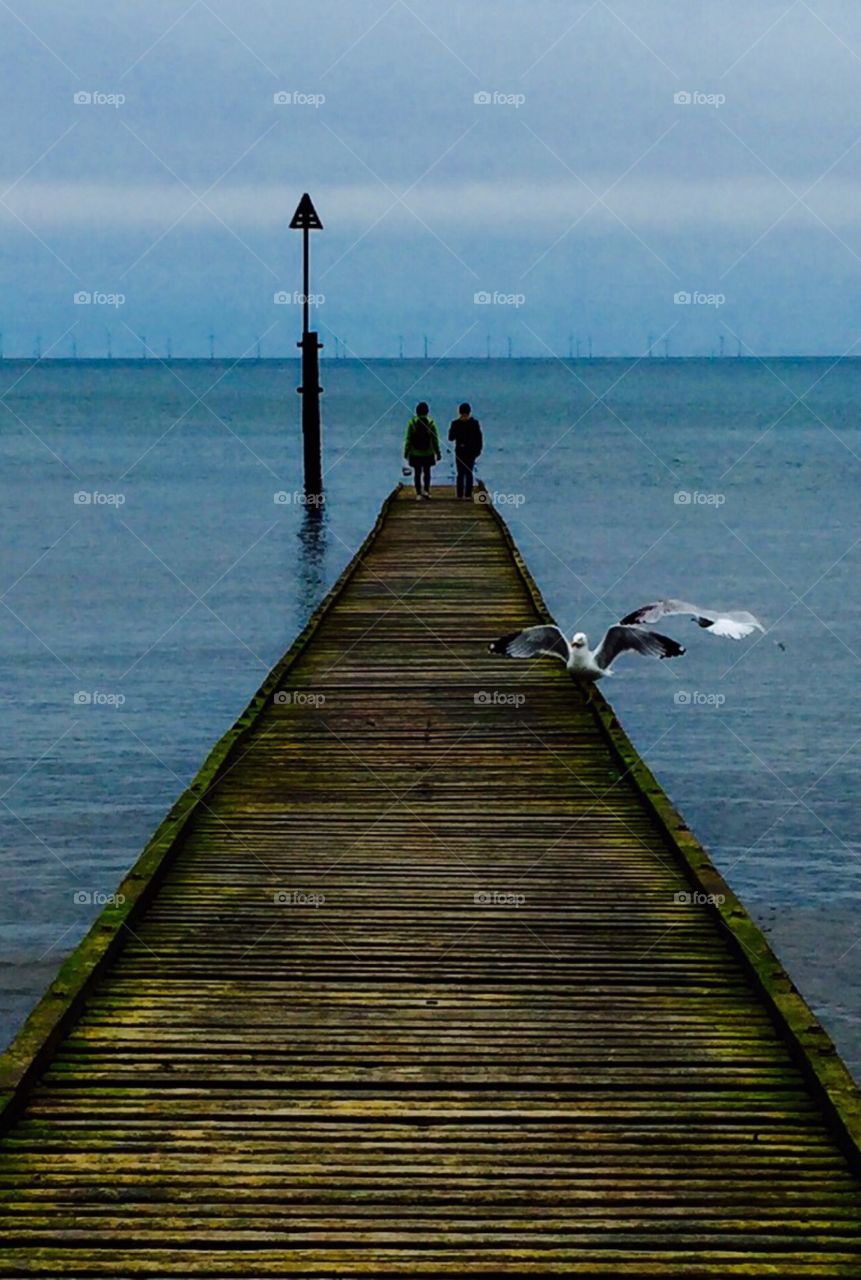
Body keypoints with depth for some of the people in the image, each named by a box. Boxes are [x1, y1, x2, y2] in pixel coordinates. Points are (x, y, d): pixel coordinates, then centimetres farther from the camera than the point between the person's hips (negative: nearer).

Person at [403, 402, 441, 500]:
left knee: (417, 473, 7)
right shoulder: (431, 423, -9)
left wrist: (406, 452, 3)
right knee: (427, 472, 17)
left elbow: (408, 439, -7)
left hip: (415, 453, -1)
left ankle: (418, 494, 7)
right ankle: (426, 490, 13)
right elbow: (435, 439, -5)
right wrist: (437, 452, 4)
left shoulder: (412, 423, -10)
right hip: (428, 453, 1)